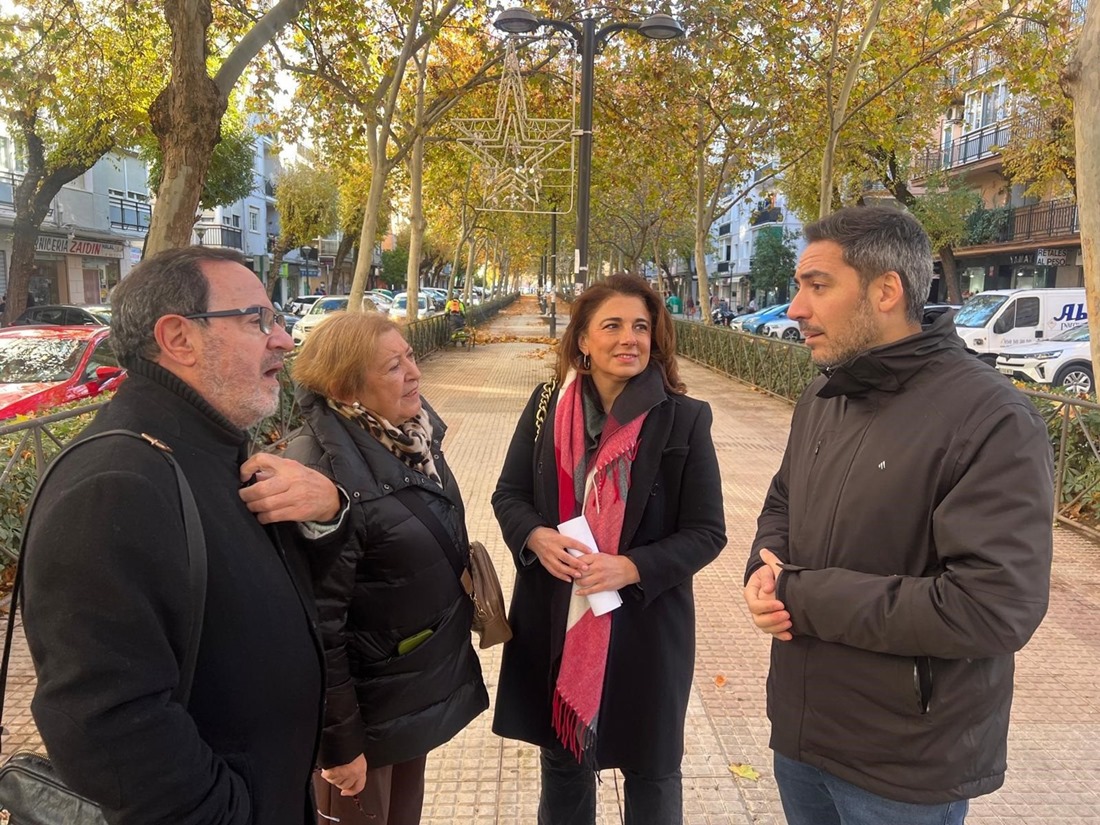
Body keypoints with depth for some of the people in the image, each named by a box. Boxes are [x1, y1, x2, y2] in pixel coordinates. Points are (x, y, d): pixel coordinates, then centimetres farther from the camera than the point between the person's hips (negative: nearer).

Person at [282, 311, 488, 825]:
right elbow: (316, 625, -24)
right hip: (371, 707, -7)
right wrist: (339, 741, -18)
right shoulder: (321, 473, -28)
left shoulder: (409, 434, -3)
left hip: (424, 683, 7)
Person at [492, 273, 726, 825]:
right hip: (554, 621, 3)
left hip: (646, 625, -2)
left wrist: (631, 568, -23)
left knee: (650, 769, 18)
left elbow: (707, 533, -9)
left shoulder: (684, 419, -11)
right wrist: (536, 537, -17)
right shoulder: (546, 406, -3)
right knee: (561, 758, 23)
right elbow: (508, 495, 5)